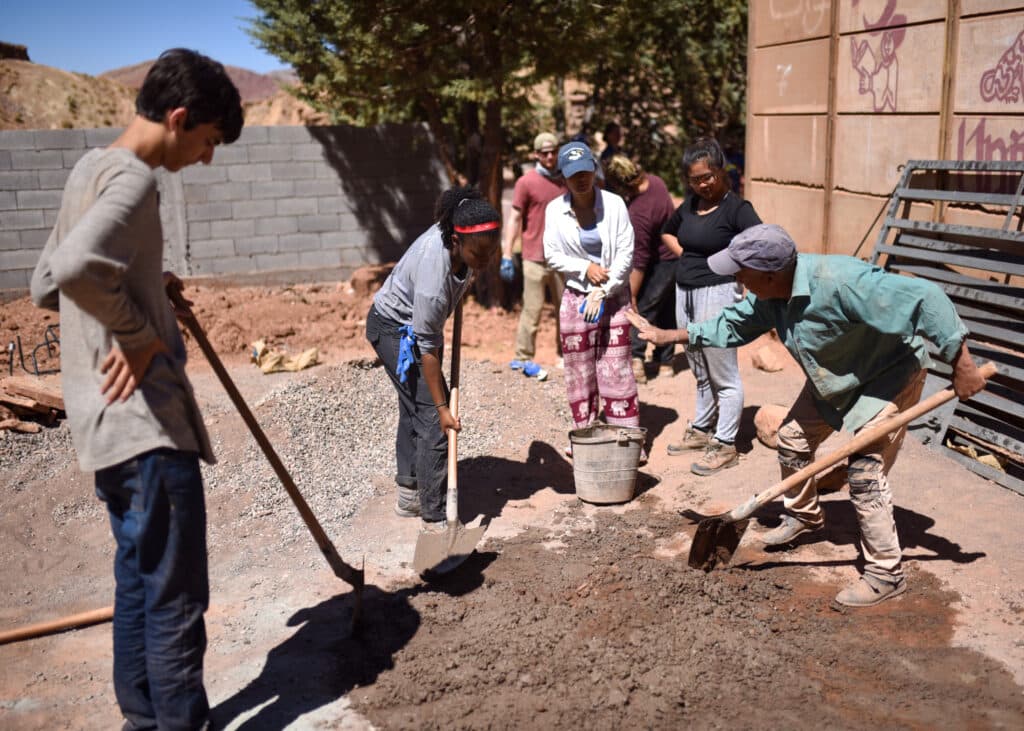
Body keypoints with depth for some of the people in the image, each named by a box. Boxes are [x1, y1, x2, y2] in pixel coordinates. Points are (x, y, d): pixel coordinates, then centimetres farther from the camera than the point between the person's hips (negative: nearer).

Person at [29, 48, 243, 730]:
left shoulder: (91, 169, 14)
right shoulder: (132, 180, -16)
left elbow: (46, 283, 20)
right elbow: (77, 267, -35)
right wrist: (140, 333, -19)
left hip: (112, 423, 10)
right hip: (146, 424, -10)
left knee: (140, 583, 19)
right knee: (176, 599, -1)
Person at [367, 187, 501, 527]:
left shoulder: (458, 229, -21)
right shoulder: (434, 277, -40)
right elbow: (428, 349, -32)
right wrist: (442, 406, -26)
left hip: (416, 320, 9)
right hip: (395, 329, -9)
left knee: (413, 406, 17)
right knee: (432, 417, -13)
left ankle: (408, 495, 31)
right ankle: (435, 516, -5)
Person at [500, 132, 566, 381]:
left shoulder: (566, 182, 9)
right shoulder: (526, 183, -4)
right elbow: (514, 219, -5)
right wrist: (506, 255, -11)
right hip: (535, 258, -5)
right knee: (532, 309, -3)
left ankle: (565, 353, 22)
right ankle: (523, 358, 6)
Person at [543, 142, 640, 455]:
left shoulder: (614, 204, -8)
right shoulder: (555, 210, -3)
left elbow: (626, 254, -8)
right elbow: (552, 255, 1)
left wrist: (602, 292, -14)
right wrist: (585, 268, -13)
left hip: (613, 297, -2)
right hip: (575, 297, 2)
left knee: (616, 370, -1)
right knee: (579, 373, 7)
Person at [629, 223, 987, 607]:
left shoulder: (839, 281, -39)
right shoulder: (771, 296, -12)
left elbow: (922, 297, -38)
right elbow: (731, 325, 5)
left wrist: (960, 363, -35)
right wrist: (668, 335, 4)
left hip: (889, 376, -8)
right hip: (833, 380, 8)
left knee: (865, 472, -14)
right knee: (793, 439, 16)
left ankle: (886, 575, 1)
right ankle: (803, 516, 41)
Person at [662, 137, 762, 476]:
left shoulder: (736, 208, -12)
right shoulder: (689, 205, 10)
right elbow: (667, 233, 28)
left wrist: (731, 266, -15)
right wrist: (687, 255, 12)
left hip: (717, 293, -8)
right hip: (685, 293, 8)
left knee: (724, 375, 0)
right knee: (700, 372, 20)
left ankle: (725, 445, 8)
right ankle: (701, 429, 34)